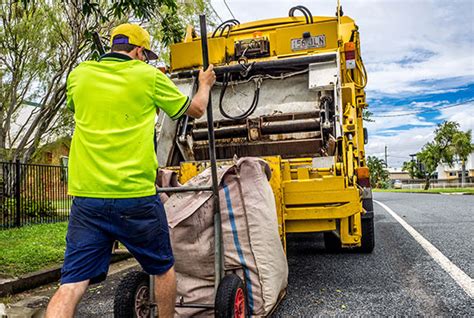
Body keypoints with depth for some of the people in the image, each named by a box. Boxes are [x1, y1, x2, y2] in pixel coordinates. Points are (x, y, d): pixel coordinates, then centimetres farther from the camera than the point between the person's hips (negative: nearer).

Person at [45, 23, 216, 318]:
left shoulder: (79, 74, 8)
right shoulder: (148, 76, 0)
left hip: (86, 195, 3)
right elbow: (196, 109, 12)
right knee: (163, 269, 18)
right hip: (136, 195, -3)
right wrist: (205, 85, 34)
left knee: (73, 282, 4)